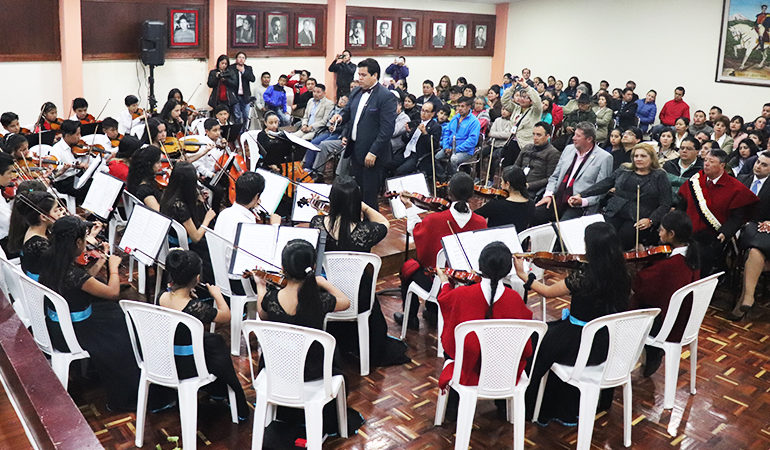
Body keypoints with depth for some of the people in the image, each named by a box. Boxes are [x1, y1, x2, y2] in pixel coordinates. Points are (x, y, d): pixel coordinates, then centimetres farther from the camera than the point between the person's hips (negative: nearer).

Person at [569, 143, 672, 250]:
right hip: (615, 213, 3)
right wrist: (581, 195, 10)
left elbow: (665, 204, 3)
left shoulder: (659, 176, 9)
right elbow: (603, 184, 20)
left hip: (638, 220, -3)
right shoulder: (623, 170, 21)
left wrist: (650, 220, -13)